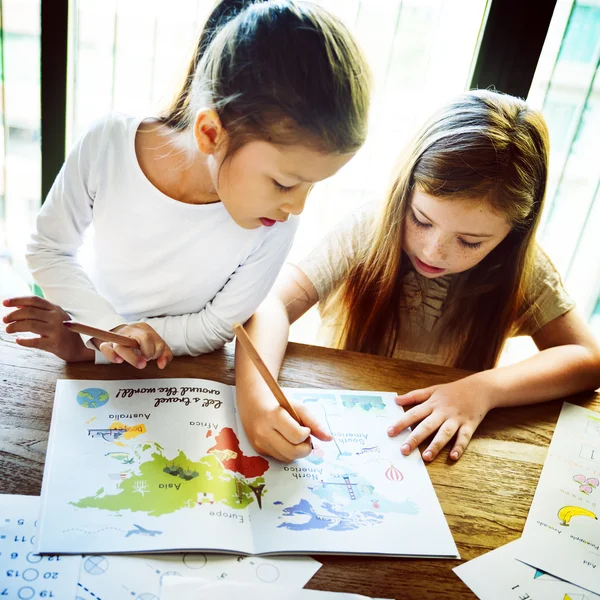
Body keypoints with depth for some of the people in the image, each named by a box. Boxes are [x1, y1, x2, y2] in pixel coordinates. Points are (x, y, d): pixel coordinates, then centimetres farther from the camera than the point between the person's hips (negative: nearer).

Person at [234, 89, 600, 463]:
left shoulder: (521, 272, -10)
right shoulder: (367, 233, -15)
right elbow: (274, 304, -22)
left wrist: (485, 389, -24)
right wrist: (255, 396, -40)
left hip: (434, 446, 2)